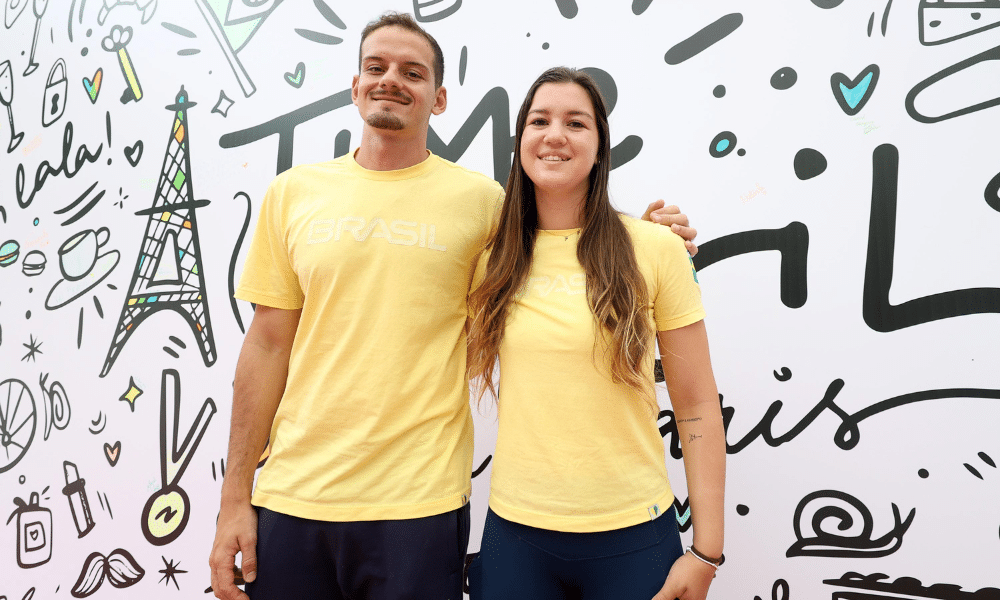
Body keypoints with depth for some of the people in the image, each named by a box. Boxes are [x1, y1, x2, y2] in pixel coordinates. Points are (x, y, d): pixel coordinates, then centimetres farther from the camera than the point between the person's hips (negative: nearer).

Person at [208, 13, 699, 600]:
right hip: (291, 495, 2)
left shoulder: (480, 198, -2)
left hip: (420, 504, -2)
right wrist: (235, 498, 5)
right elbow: (268, 345, 5)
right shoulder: (294, 192, 3)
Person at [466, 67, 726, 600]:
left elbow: (697, 406, -4)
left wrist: (706, 553, -5)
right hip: (515, 529, 2)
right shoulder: (491, 259, 1)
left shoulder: (657, 249, -6)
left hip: (633, 535, -2)